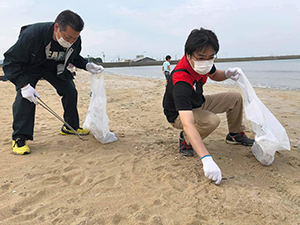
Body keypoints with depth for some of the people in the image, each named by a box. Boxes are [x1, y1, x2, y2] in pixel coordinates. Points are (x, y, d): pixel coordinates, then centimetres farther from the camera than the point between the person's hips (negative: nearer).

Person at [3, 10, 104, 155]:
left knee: (70, 91, -2)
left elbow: (75, 58, 2)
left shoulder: (75, 40, -23)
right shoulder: (32, 35, -39)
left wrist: (87, 66, -18)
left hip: (55, 68, 5)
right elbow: (10, 61, -29)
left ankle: (71, 127, 17)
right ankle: (20, 137, -13)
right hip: (29, 67, -4)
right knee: (25, 95, -24)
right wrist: (24, 85, -39)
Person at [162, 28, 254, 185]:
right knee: (211, 120, -35)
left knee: (235, 98, 3)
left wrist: (227, 74, -14)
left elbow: (214, 75, 12)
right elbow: (188, 124, -49)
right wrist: (206, 159, -57)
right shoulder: (181, 81, -40)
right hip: (179, 114, -7)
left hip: (198, 103, 8)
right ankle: (185, 139, -6)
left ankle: (236, 135, 23)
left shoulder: (204, 64, -16)